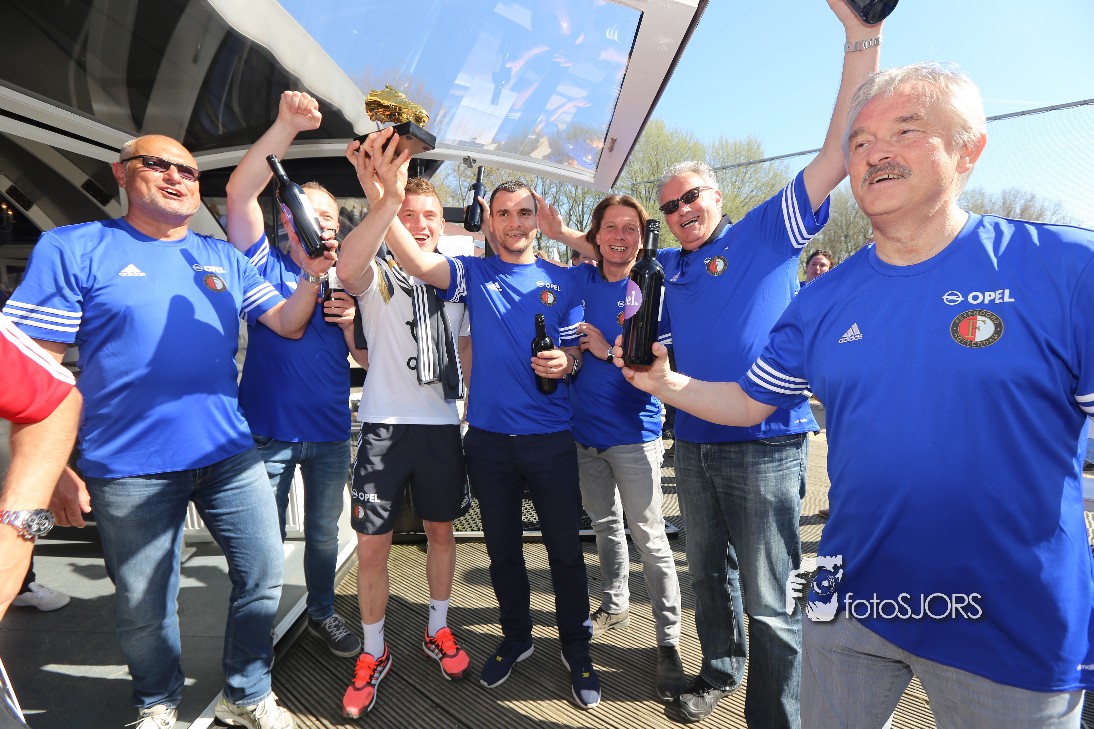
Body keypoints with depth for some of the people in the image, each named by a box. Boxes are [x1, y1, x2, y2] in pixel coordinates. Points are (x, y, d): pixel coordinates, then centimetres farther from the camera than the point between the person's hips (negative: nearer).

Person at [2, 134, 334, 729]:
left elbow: (287, 324, 6)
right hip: (131, 468, -3)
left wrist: (311, 277, -14)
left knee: (262, 575, 10)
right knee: (144, 605, 12)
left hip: (230, 455, 4)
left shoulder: (225, 258, 10)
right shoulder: (73, 249, -2)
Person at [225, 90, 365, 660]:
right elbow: (240, 191, -15)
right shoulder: (267, 266, 0)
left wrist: (351, 323, -14)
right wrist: (287, 125, -23)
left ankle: (322, 613, 38)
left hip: (329, 432, 3)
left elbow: (369, 360, 7)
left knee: (323, 535, 17)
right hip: (268, 430, -3)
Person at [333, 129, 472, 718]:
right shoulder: (379, 274, -4)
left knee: (440, 531, 14)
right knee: (372, 546, 2)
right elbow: (348, 270, -31)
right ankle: (373, 654, 24)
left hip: (442, 425, 4)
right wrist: (385, 203, -46)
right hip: (384, 425, -3)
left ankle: (438, 632, 35)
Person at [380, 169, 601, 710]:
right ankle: (516, 638, 39)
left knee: (564, 548, 8)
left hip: (550, 437, -1)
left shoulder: (562, 280, 4)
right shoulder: (474, 273, 3)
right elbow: (419, 263, -15)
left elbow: (577, 351, 4)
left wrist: (566, 362, -19)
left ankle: (576, 648, 30)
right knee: (502, 547, 16)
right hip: (488, 437, 1)